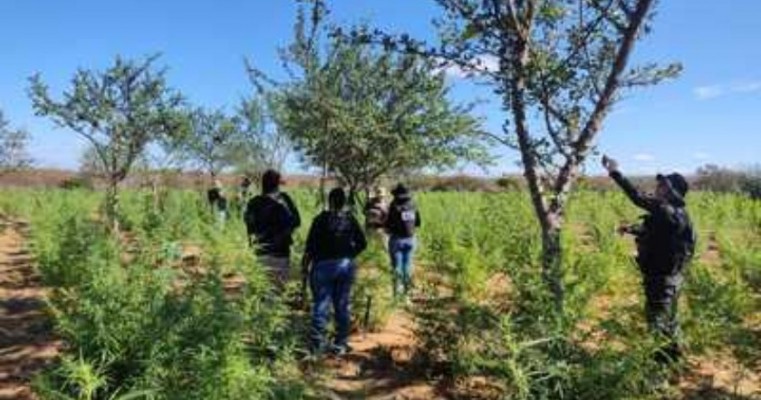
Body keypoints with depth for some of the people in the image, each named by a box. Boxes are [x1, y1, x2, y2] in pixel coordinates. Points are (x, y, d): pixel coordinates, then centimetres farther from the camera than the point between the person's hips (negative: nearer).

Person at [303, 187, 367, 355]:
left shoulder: (321, 219, -10)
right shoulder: (350, 220, 1)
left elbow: (310, 246, -10)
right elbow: (362, 243, 4)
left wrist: (305, 265, 1)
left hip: (324, 266, -4)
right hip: (346, 266, 4)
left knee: (321, 305, 2)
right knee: (342, 305, 10)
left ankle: (317, 343, 4)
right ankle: (341, 344, 17)